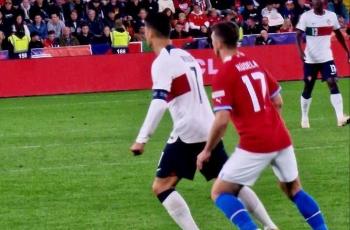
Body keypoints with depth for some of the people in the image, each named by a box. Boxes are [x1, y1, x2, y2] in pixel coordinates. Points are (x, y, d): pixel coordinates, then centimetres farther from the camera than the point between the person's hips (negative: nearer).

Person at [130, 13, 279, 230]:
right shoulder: (185, 55, 15)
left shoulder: (162, 62, -11)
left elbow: (159, 103, -23)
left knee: (161, 187, -2)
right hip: (208, 129, 8)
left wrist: (142, 139, -25)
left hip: (187, 132, -8)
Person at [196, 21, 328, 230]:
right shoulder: (254, 64, 11)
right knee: (293, 189, 25)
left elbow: (222, 121, -16)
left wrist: (206, 151, -3)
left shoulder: (224, 74, -10)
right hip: (281, 138, 7)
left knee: (220, 193, 3)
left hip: (255, 144, -7)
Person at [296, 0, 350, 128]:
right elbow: (299, 34, -11)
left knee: (333, 84, -14)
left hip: (327, 58, 1)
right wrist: (300, 50, -27)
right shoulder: (306, 16, -8)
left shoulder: (331, 16, 2)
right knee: (308, 89, 9)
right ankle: (304, 118, 25)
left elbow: (338, 34, 14)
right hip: (310, 58, -1)